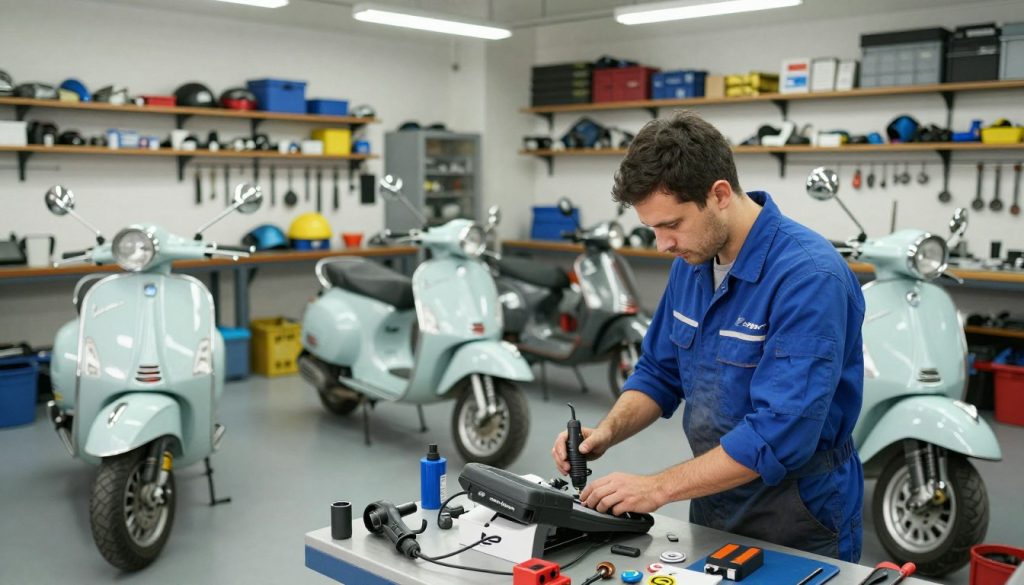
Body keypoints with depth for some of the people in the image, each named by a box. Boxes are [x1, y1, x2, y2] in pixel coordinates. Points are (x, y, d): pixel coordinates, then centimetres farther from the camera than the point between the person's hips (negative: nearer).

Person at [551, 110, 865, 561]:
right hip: (712, 507, 7)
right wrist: (608, 431, -10)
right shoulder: (692, 262, -2)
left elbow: (780, 434, -31)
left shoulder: (808, 276, -26)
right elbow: (659, 371, 8)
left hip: (797, 526, -7)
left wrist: (659, 487, -26)